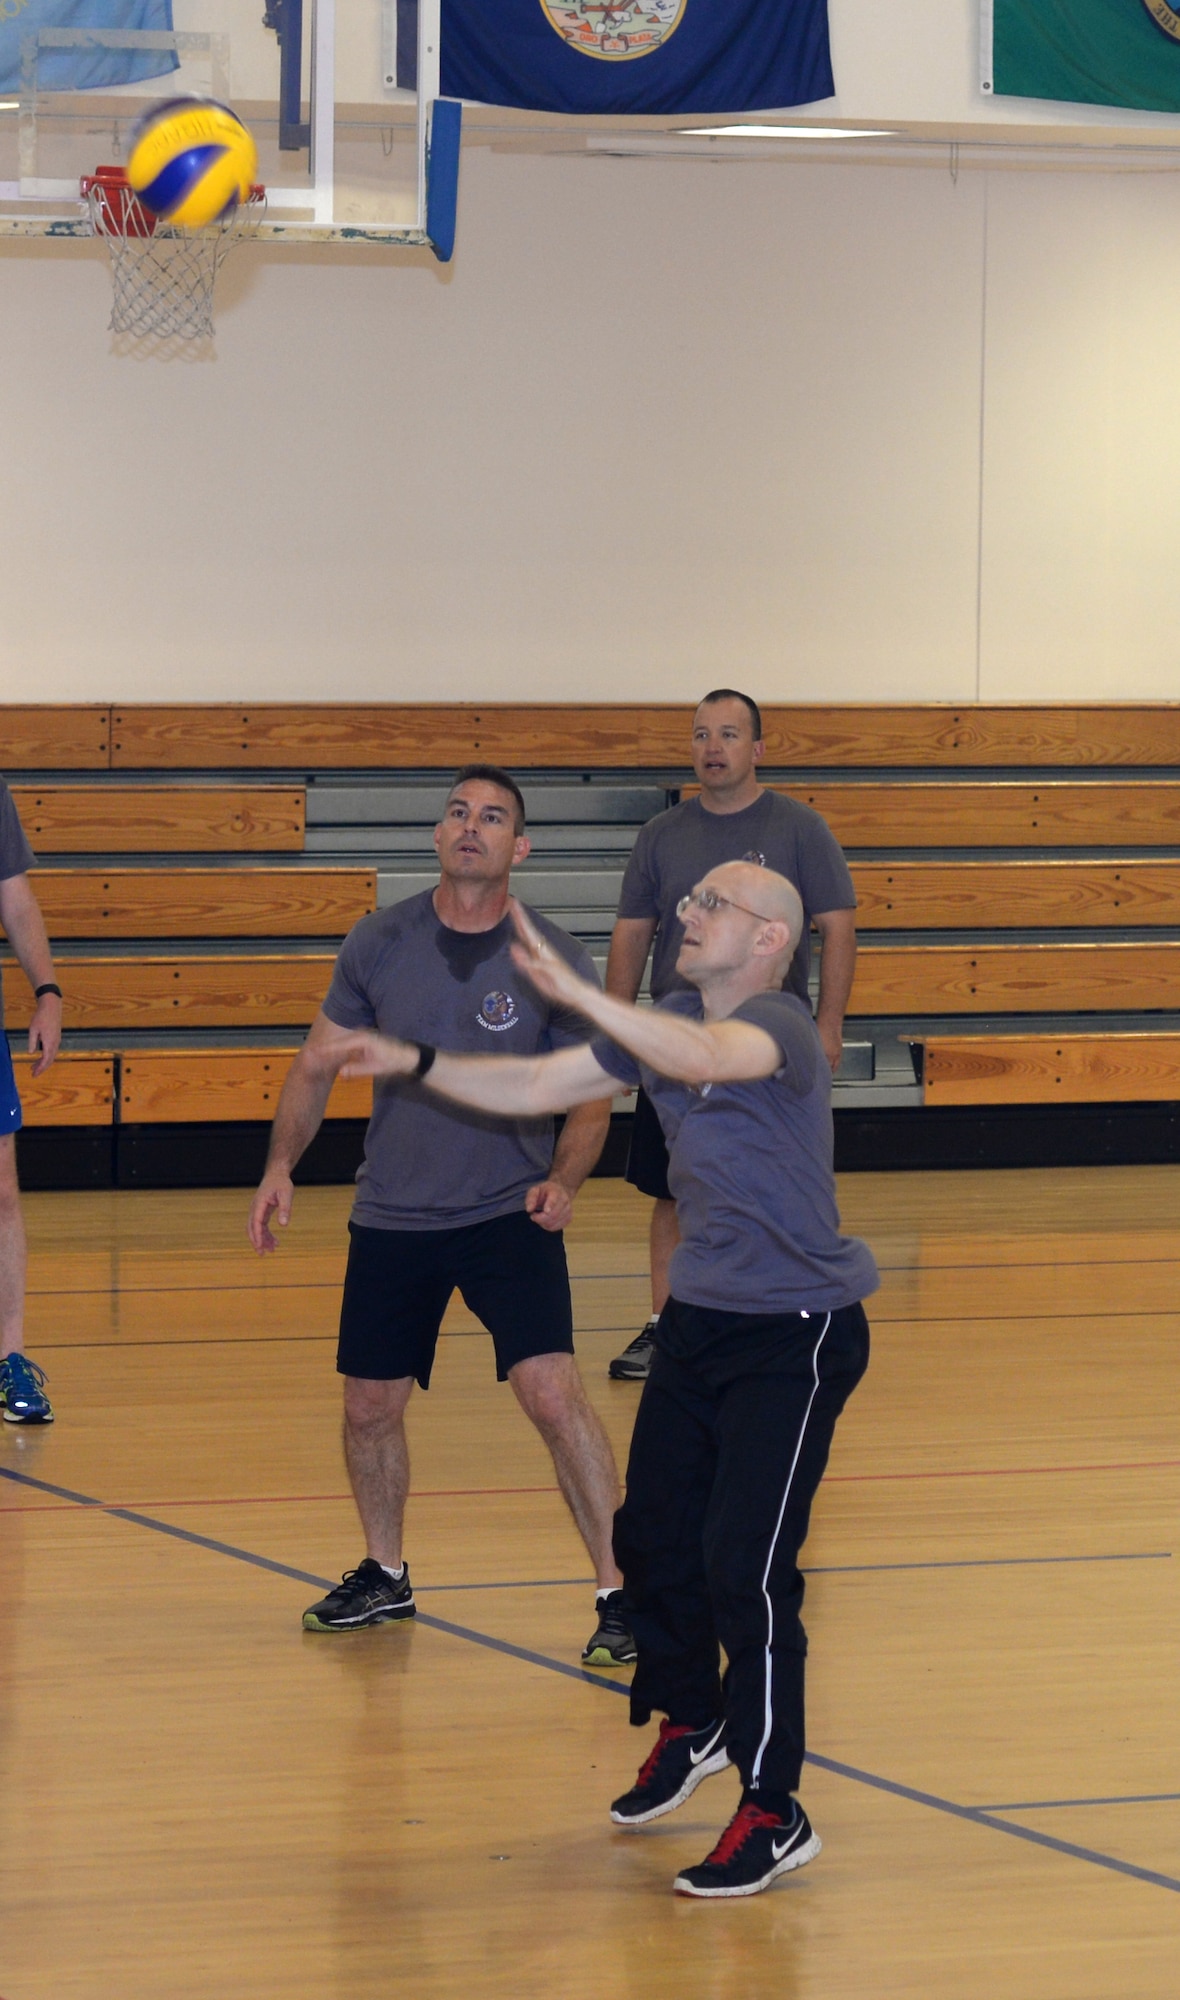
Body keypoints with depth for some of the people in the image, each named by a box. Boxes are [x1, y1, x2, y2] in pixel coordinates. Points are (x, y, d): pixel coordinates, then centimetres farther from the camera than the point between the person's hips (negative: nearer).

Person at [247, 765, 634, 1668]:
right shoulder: (379, 945, -3)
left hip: (510, 1216, -3)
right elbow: (320, 1061, 7)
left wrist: (563, 1181, -20)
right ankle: (385, 1576, 35)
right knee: (370, 1407, 11)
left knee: (554, 1395, -16)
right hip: (392, 1219, 3)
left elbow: (590, 1095, -2)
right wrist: (281, 1164, -5)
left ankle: (618, 1593, -8)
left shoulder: (554, 959, -8)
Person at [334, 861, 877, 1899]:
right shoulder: (668, 1025, 6)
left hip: (796, 1335, -8)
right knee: (652, 1536, 13)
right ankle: (688, 1725, 39)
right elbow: (539, 1085, 15)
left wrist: (576, 990, -51)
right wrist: (416, 1064, 6)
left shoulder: (780, 1027, -20)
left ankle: (775, 1812, -3)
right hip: (700, 1316, 8)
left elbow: (705, 1058, -43)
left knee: (745, 1564, -13)